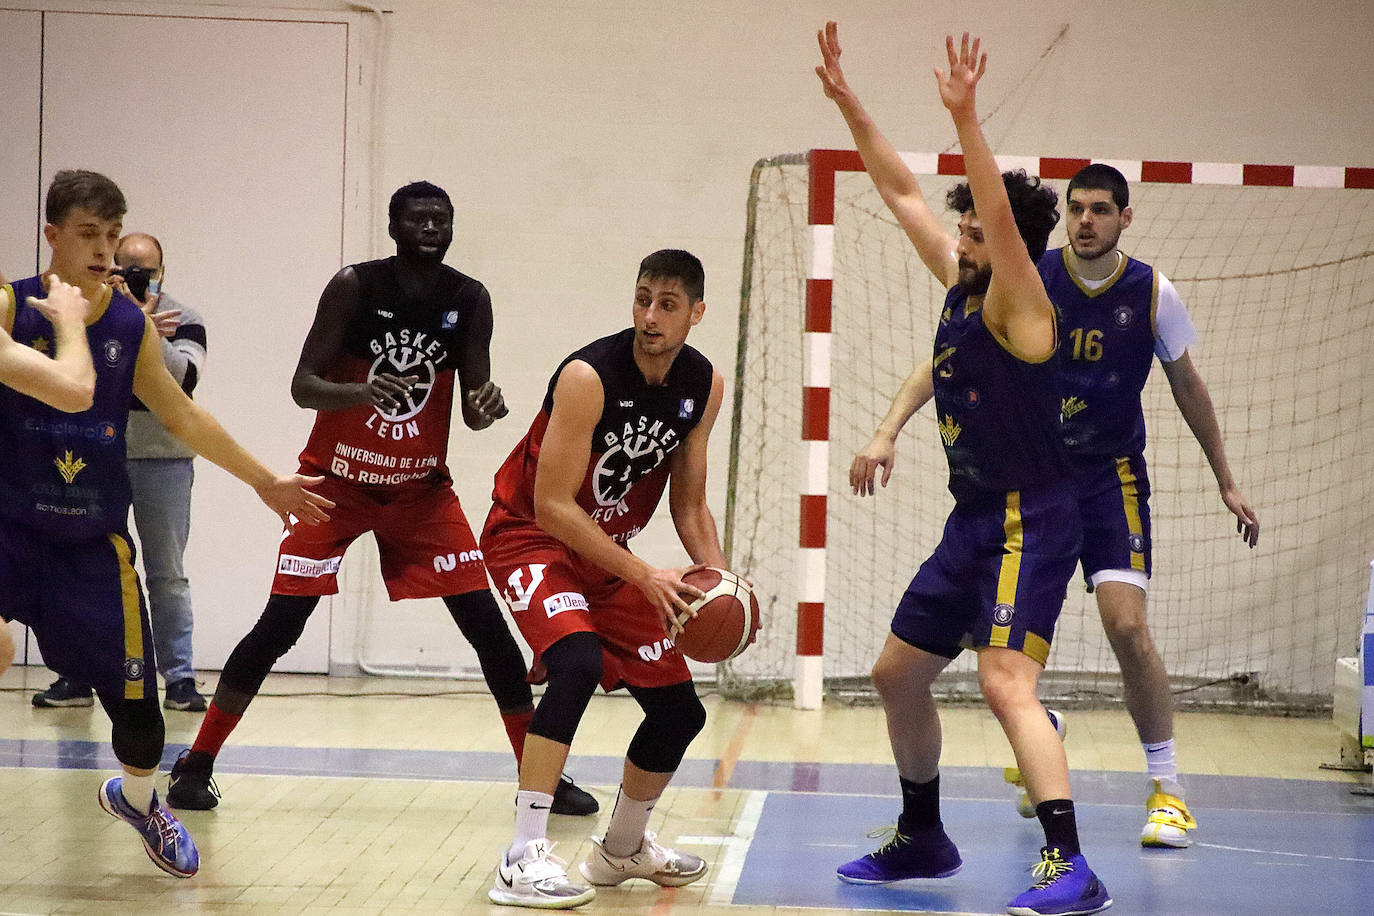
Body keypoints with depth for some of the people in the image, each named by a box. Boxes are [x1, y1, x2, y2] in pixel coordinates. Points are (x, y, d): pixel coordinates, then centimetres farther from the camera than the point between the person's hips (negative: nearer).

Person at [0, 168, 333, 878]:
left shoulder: (132, 326, 2)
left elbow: (184, 418, 13)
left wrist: (263, 481, 16)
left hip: (93, 542, 3)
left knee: (135, 698, 5)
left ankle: (137, 798, 37)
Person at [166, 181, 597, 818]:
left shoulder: (469, 300, -5)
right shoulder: (355, 286, -15)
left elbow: (471, 411, -4)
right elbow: (301, 387, -19)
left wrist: (487, 407, -29)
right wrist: (361, 393, -39)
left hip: (421, 487, 3)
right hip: (337, 479, -3)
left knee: (487, 623, -4)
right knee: (279, 624, -7)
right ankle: (197, 765, 5)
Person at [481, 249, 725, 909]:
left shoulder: (703, 386, -4)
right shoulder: (589, 376, -25)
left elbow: (688, 503, 7)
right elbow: (551, 506, -26)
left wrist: (717, 576, -11)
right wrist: (644, 576, -28)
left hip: (607, 551, 7)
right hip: (530, 536, -7)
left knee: (680, 710, 7)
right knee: (578, 662, -34)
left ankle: (623, 847, 33)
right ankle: (523, 859, -32)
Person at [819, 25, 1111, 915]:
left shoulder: (1018, 302, -13)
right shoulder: (962, 287, 9)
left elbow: (1002, 215, -32)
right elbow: (903, 191, 14)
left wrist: (965, 117, -41)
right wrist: (848, 103, 11)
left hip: (1031, 519, -10)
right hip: (974, 519, 10)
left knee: (1006, 681, -24)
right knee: (899, 673, 17)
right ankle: (922, 838, 33)